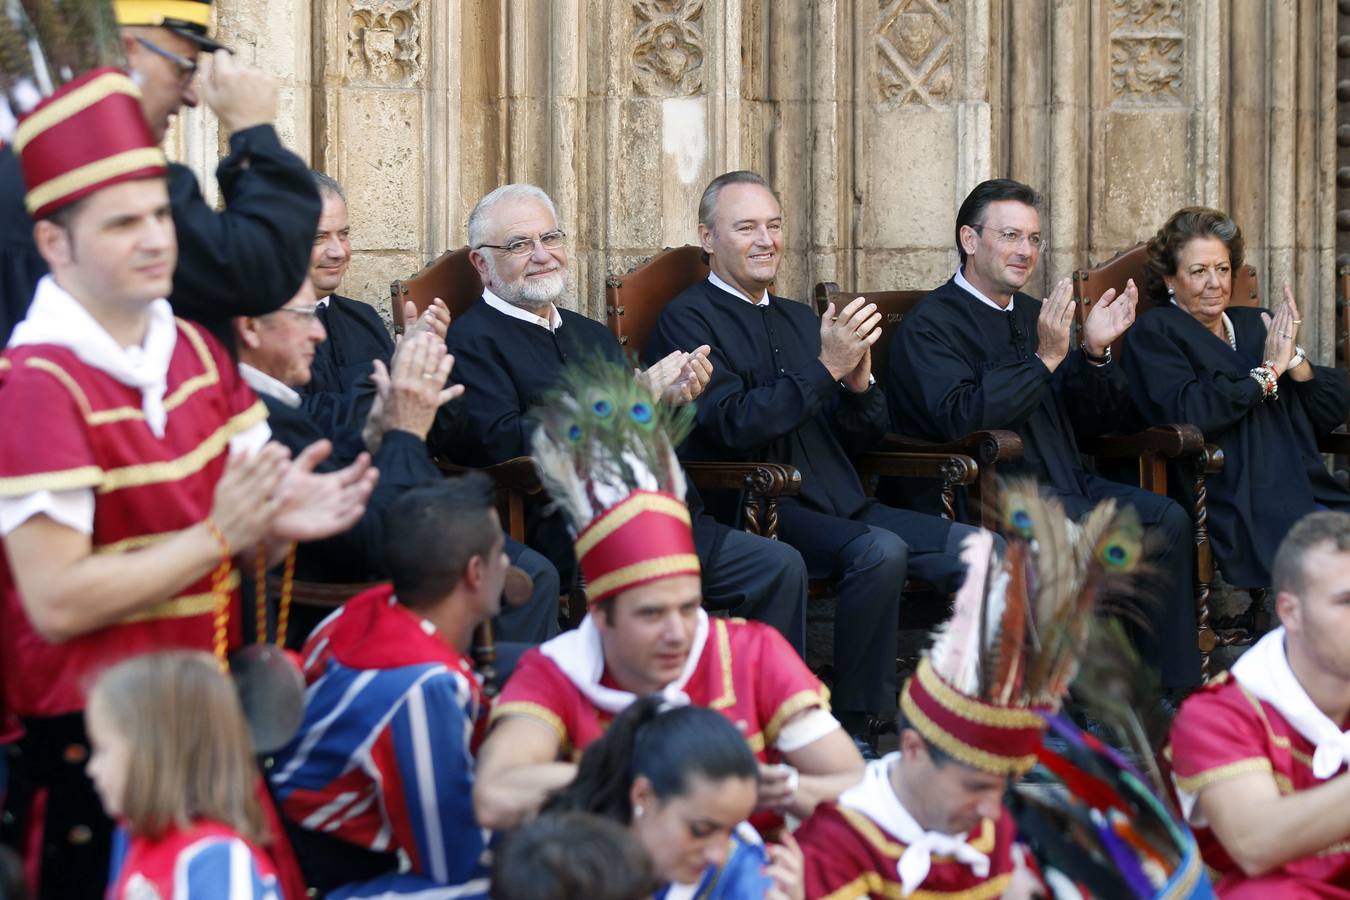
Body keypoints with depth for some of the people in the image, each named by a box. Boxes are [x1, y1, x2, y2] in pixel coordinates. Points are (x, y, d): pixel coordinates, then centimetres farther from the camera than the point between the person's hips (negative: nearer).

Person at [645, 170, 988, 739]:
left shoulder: (799, 319, 23)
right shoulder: (689, 320, 0)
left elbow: (862, 437, 20)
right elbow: (735, 425, -15)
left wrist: (859, 382, -2)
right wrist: (826, 367, -18)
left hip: (841, 508, 7)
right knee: (880, 550, -33)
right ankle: (857, 725, -23)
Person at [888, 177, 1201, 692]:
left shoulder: (1034, 316, 21)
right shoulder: (929, 325, -2)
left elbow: (1099, 421, 20)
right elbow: (960, 418, -19)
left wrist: (1095, 353, 0)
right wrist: (1044, 359, -18)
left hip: (1062, 484, 7)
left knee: (1166, 519, -18)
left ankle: (1176, 690, -18)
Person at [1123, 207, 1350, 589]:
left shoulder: (1256, 325, 23)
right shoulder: (1155, 333, 7)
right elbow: (1188, 412, -13)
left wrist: (1293, 359, -1)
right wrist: (1267, 371, -2)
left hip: (1310, 493, 6)